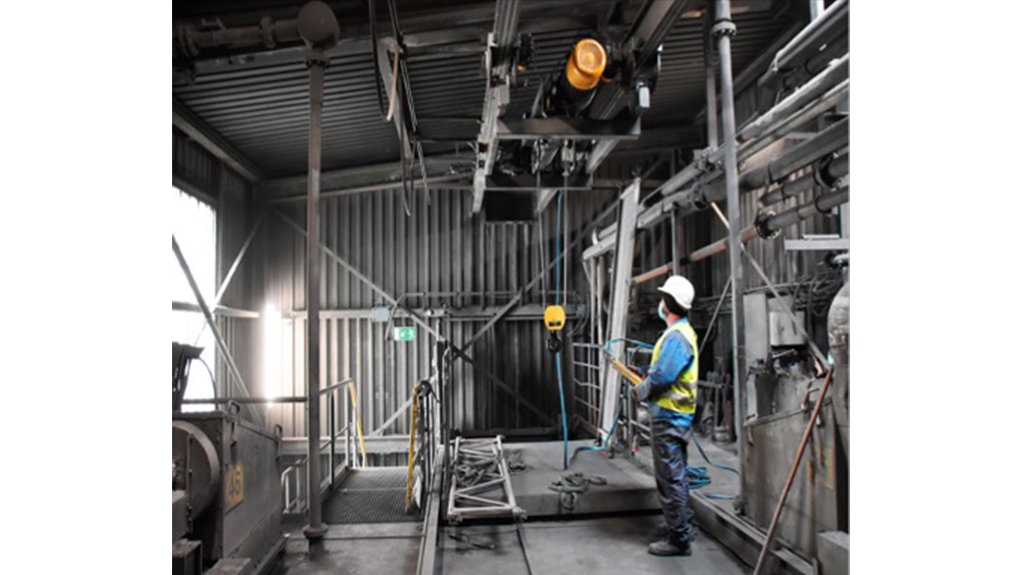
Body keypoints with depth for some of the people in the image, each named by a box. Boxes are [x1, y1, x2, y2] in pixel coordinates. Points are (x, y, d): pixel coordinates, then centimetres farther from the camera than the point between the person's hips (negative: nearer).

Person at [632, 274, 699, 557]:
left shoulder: (676, 336, -21)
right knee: (675, 476, 21)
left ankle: (679, 539, 6)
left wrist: (640, 391, -9)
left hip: (668, 417, -11)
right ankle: (682, 527, 34)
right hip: (675, 416, 11)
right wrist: (646, 380, 6)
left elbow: (661, 377, -25)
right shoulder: (682, 332, 13)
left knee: (670, 479, -3)